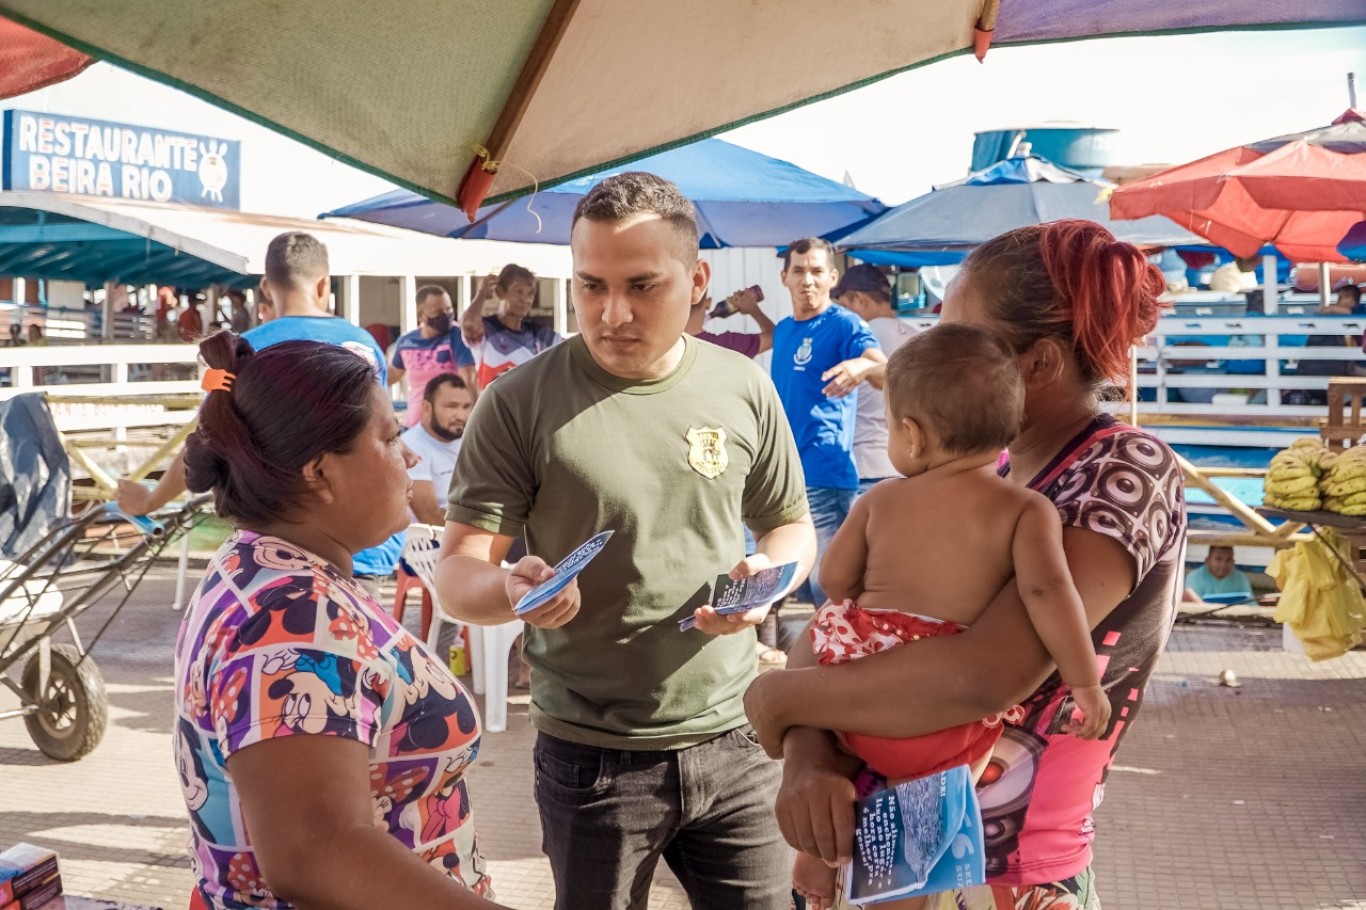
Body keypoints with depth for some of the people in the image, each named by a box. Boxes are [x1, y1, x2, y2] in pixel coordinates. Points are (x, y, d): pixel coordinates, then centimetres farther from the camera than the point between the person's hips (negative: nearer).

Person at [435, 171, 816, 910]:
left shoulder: (743, 389, 0)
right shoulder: (520, 404, -9)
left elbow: (791, 526, 13)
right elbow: (456, 575, -9)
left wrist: (769, 572, -10)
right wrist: (508, 588, -32)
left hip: (733, 742, 3)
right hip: (593, 758, -2)